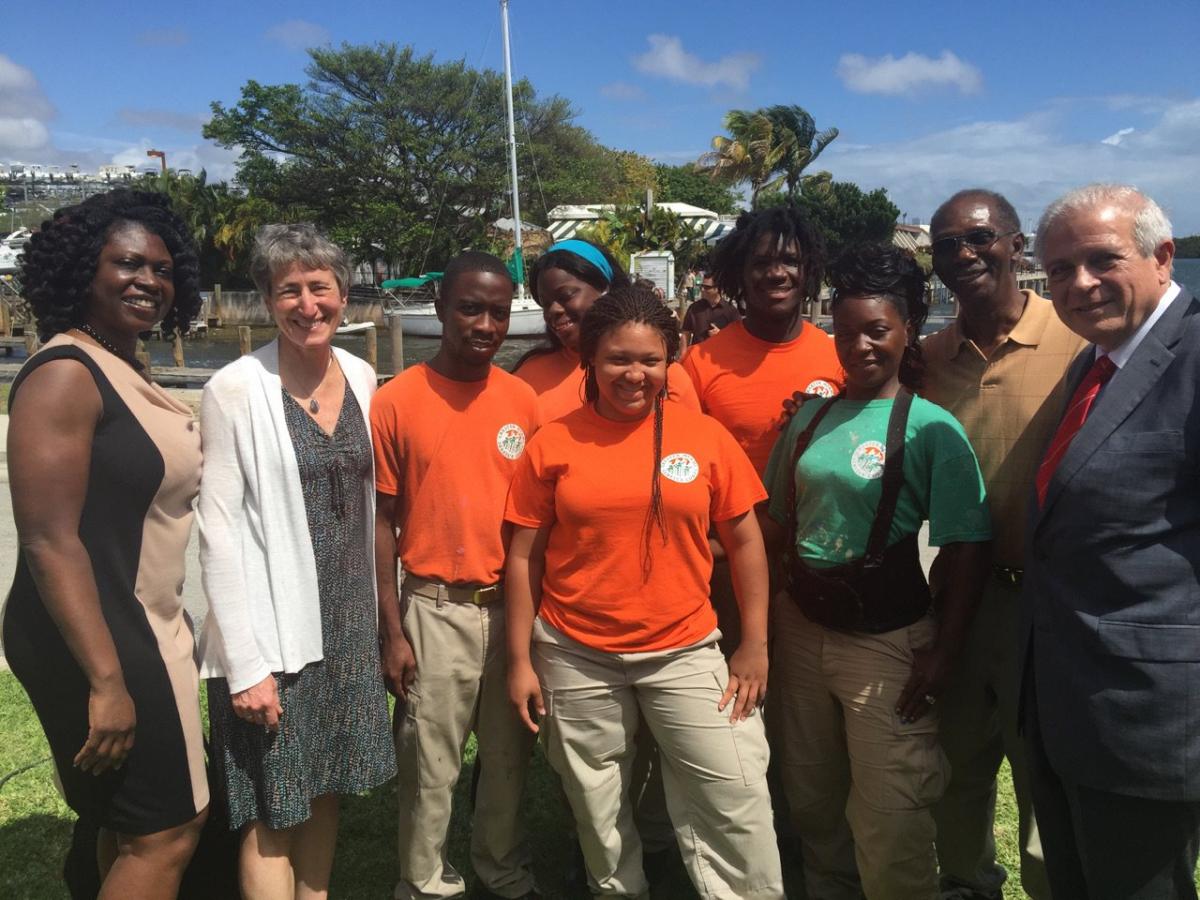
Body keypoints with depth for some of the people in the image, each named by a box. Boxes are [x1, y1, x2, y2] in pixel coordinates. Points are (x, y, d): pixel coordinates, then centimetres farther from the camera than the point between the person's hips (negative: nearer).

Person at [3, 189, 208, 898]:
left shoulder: (129, 374, 10)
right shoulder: (65, 375, -17)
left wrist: (171, 633, 14)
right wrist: (106, 679, -24)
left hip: (142, 630, 9)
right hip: (98, 644, -9)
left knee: (124, 828, 20)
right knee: (168, 830, 2)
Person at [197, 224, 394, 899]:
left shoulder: (362, 377, 4)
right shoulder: (236, 389, -13)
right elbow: (219, 531, -14)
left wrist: (378, 608, 10)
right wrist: (245, 662, -16)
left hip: (350, 618, 5)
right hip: (273, 626, -5)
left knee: (327, 788, 18)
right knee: (273, 813, 6)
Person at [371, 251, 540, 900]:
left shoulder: (523, 400, 2)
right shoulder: (395, 401, -8)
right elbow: (381, 522, -5)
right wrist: (391, 631, -6)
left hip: (513, 603, 4)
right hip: (435, 609, -3)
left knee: (509, 756, 18)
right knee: (431, 765, 9)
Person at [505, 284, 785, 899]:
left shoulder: (705, 437, -3)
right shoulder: (552, 444, -4)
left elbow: (745, 542, 3)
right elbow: (524, 558, 0)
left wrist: (755, 644, -1)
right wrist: (521, 660, -2)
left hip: (684, 651, 0)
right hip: (575, 657, 1)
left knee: (737, 796, 0)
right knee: (596, 805, 16)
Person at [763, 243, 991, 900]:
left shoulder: (931, 428, -10)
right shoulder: (812, 415, 4)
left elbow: (965, 550, -11)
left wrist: (944, 651, -13)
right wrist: (770, 604, 6)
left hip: (887, 637, -5)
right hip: (801, 624, 5)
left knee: (889, 824, 1)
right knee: (809, 797, 20)